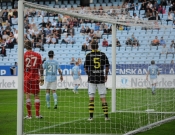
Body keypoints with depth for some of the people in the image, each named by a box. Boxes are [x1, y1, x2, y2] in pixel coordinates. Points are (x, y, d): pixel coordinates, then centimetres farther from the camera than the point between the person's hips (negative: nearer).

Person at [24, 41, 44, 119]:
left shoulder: (24, 55, -2)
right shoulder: (38, 55, 2)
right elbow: (41, 67, 2)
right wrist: (41, 78, 6)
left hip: (26, 78, -1)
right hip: (35, 78, 1)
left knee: (27, 95, 1)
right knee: (36, 96, 7)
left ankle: (29, 115, -1)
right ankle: (37, 114, 5)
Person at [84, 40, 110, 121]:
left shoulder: (88, 55, -1)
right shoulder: (103, 55, 2)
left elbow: (85, 67, 1)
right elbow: (107, 66, 3)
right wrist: (106, 75, 16)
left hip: (92, 78, -1)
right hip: (101, 78, 1)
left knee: (91, 98, 2)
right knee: (103, 98, 4)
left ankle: (91, 116, -1)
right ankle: (106, 116, 1)